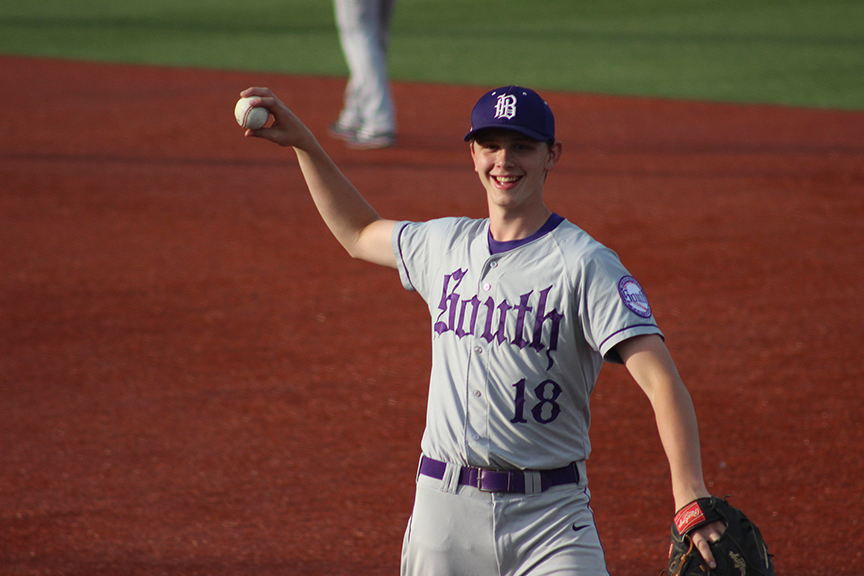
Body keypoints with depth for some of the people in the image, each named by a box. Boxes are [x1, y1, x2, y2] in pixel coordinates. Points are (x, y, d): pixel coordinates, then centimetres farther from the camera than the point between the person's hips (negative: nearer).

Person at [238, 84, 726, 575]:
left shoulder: (585, 263, -9)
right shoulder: (445, 244, 11)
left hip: (549, 518, -5)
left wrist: (688, 492, -34)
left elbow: (661, 380, -19)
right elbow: (359, 234, 33)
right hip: (443, 508, 5)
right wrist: (303, 143, 25)